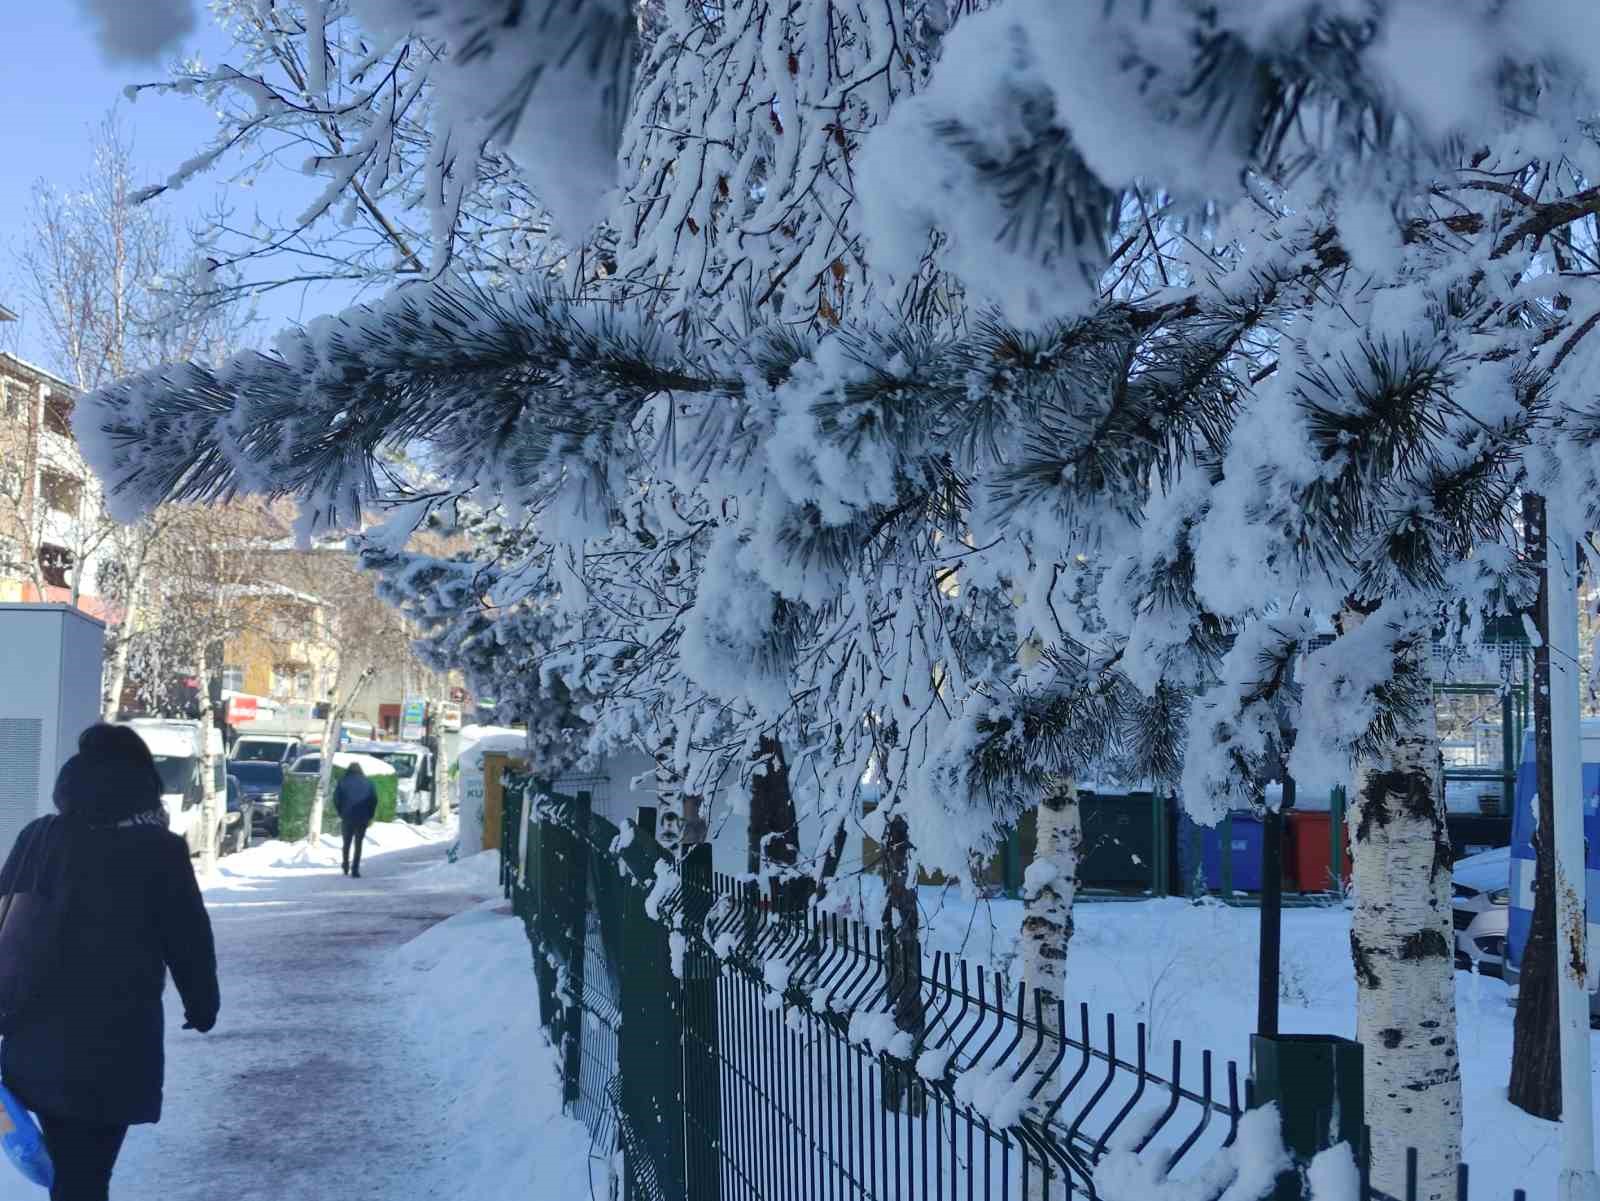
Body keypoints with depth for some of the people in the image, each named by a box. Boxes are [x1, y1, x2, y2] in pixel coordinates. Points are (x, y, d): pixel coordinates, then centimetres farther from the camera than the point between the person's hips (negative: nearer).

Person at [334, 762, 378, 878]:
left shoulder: (343, 782, 5)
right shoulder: (367, 783, 6)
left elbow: (336, 799, -2)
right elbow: (374, 799, 1)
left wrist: (341, 814, 6)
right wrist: (370, 816, 6)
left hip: (347, 817, 0)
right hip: (362, 818, 0)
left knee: (347, 842, 16)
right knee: (358, 843, 5)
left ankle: (346, 868, 18)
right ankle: (355, 870, -3)